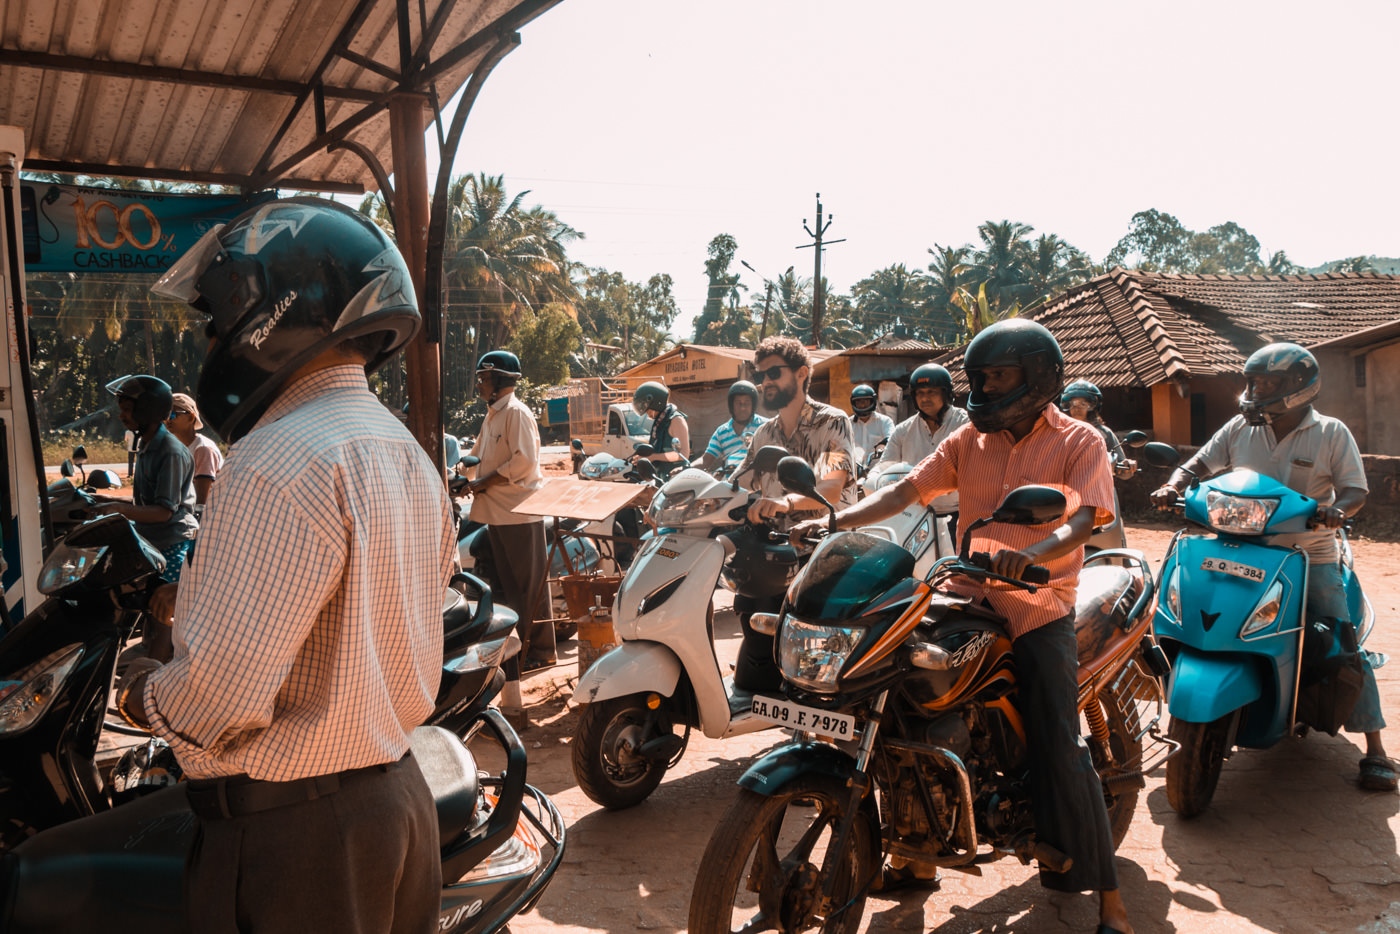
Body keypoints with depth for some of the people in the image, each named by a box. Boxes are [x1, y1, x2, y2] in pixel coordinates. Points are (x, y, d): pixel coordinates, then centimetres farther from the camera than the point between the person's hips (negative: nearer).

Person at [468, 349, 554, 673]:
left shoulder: (517, 413, -12)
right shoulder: (492, 416, 18)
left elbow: (524, 461, -22)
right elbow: (477, 454, 25)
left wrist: (485, 482, -18)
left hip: (520, 512, -10)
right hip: (497, 513, 10)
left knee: (530, 584, -3)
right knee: (509, 584, 15)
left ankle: (542, 650, 5)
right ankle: (521, 645, 25)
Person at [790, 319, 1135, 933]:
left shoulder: (1080, 441, -1)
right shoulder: (971, 439, 12)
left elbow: (1083, 518, -16)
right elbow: (907, 489, 3)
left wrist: (1031, 555, -37)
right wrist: (833, 522, -11)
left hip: (1041, 609, -4)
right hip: (970, 599, 5)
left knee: (1059, 749, -10)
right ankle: (917, 857, 20)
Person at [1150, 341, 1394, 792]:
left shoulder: (1332, 433, 0)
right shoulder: (1241, 427, 7)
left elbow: (1355, 488, -4)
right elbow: (1197, 464, 9)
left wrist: (1337, 508, -27)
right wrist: (1173, 486, -13)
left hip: (1310, 557, -2)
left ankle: (1374, 748, 3)